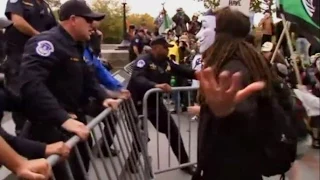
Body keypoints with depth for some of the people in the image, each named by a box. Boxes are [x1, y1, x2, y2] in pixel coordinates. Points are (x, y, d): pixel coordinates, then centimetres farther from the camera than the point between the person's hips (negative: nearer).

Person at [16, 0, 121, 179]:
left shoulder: (75, 46, 14)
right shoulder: (47, 42, -20)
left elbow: (87, 77, 22)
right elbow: (31, 84, -34)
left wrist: (104, 97, 2)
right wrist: (63, 119, -41)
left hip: (74, 119, 10)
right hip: (53, 126, -10)